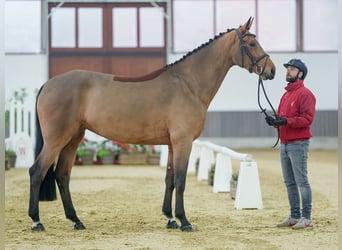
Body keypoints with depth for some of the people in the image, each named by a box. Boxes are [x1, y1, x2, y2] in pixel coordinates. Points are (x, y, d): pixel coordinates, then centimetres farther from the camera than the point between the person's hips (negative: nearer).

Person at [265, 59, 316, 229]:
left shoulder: (304, 94, -8)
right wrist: (275, 121, 1)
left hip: (298, 144, -9)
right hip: (284, 144, 9)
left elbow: (307, 118, -18)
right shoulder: (286, 95, 20)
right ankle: (294, 216, 17)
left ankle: (306, 218, -6)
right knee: (289, 183, 11)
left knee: (301, 181, -8)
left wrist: (287, 121, -27)